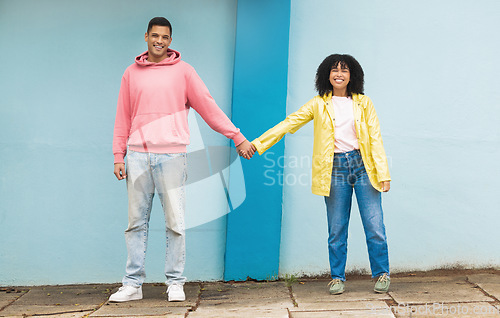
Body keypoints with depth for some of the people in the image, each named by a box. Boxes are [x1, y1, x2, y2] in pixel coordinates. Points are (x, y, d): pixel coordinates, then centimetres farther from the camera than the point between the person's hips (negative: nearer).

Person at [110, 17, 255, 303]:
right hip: (137, 156, 3)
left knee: (176, 222, -1)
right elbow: (123, 118, 15)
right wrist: (119, 156, 8)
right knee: (137, 222, 6)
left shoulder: (183, 71, 6)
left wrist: (238, 138, 2)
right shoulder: (132, 73, 14)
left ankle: (175, 283, 10)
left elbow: (209, 107, 5)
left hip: (171, 156, -2)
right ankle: (133, 284, 13)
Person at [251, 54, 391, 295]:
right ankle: (337, 278, 17)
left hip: (363, 166, 0)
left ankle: (381, 274, 15)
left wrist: (383, 173, -1)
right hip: (334, 169, 0)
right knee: (336, 230, 4)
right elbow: (289, 123, 4)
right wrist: (257, 144, -3)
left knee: (375, 227, -1)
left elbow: (375, 138, 6)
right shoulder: (318, 105, 7)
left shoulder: (363, 103, 8)